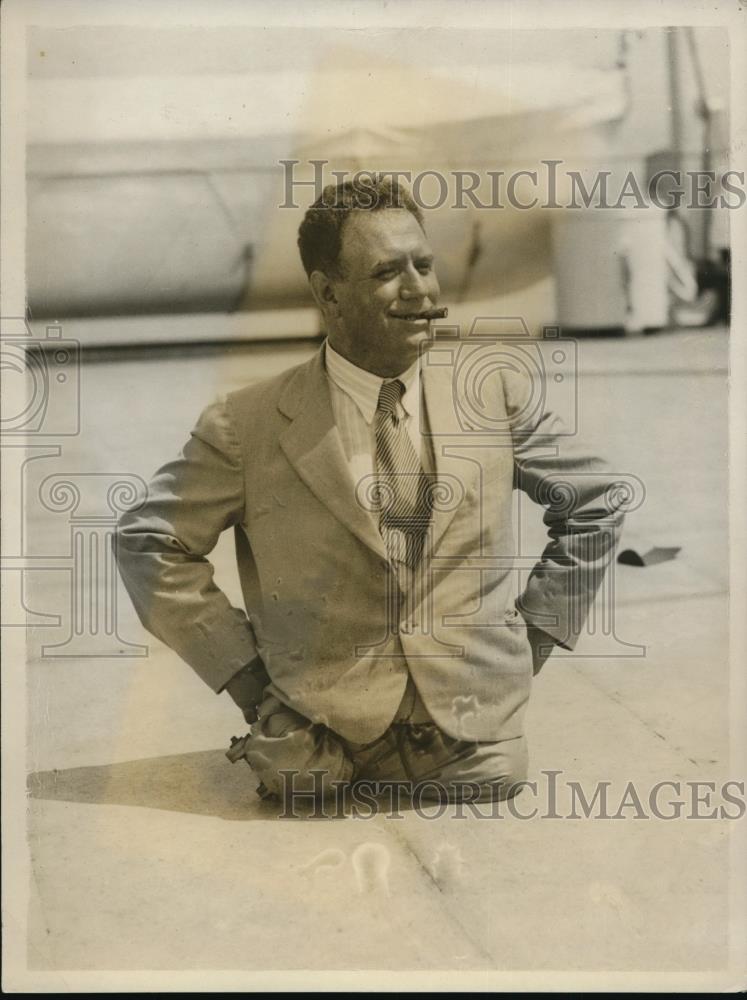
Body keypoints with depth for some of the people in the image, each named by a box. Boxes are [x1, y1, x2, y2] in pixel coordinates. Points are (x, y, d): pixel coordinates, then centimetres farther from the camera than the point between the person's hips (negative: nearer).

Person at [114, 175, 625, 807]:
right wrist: (246, 674, -4)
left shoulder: (497, 395, -1)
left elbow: (594, 506, 12)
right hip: (326, 742, -1)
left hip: (479, 742, 2)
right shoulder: (248, 426, -8)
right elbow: (150, 542, 1)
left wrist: (530, 641, 5)